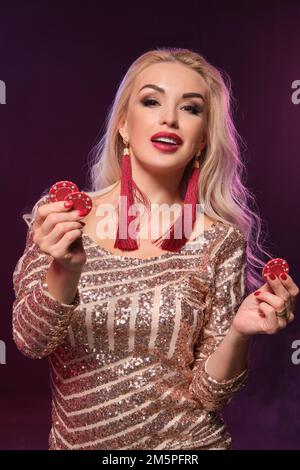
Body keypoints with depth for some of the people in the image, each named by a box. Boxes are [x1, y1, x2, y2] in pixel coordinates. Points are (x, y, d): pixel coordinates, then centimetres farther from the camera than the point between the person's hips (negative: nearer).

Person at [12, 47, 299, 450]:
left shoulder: (221, 241, -13)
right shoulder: (60, 216, -9)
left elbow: (207, 394, -10)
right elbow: (30, 341, -15)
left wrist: (239, 333, -28)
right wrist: (65, 272, -31)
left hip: (185, 442, -1)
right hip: (75, 440, 2)